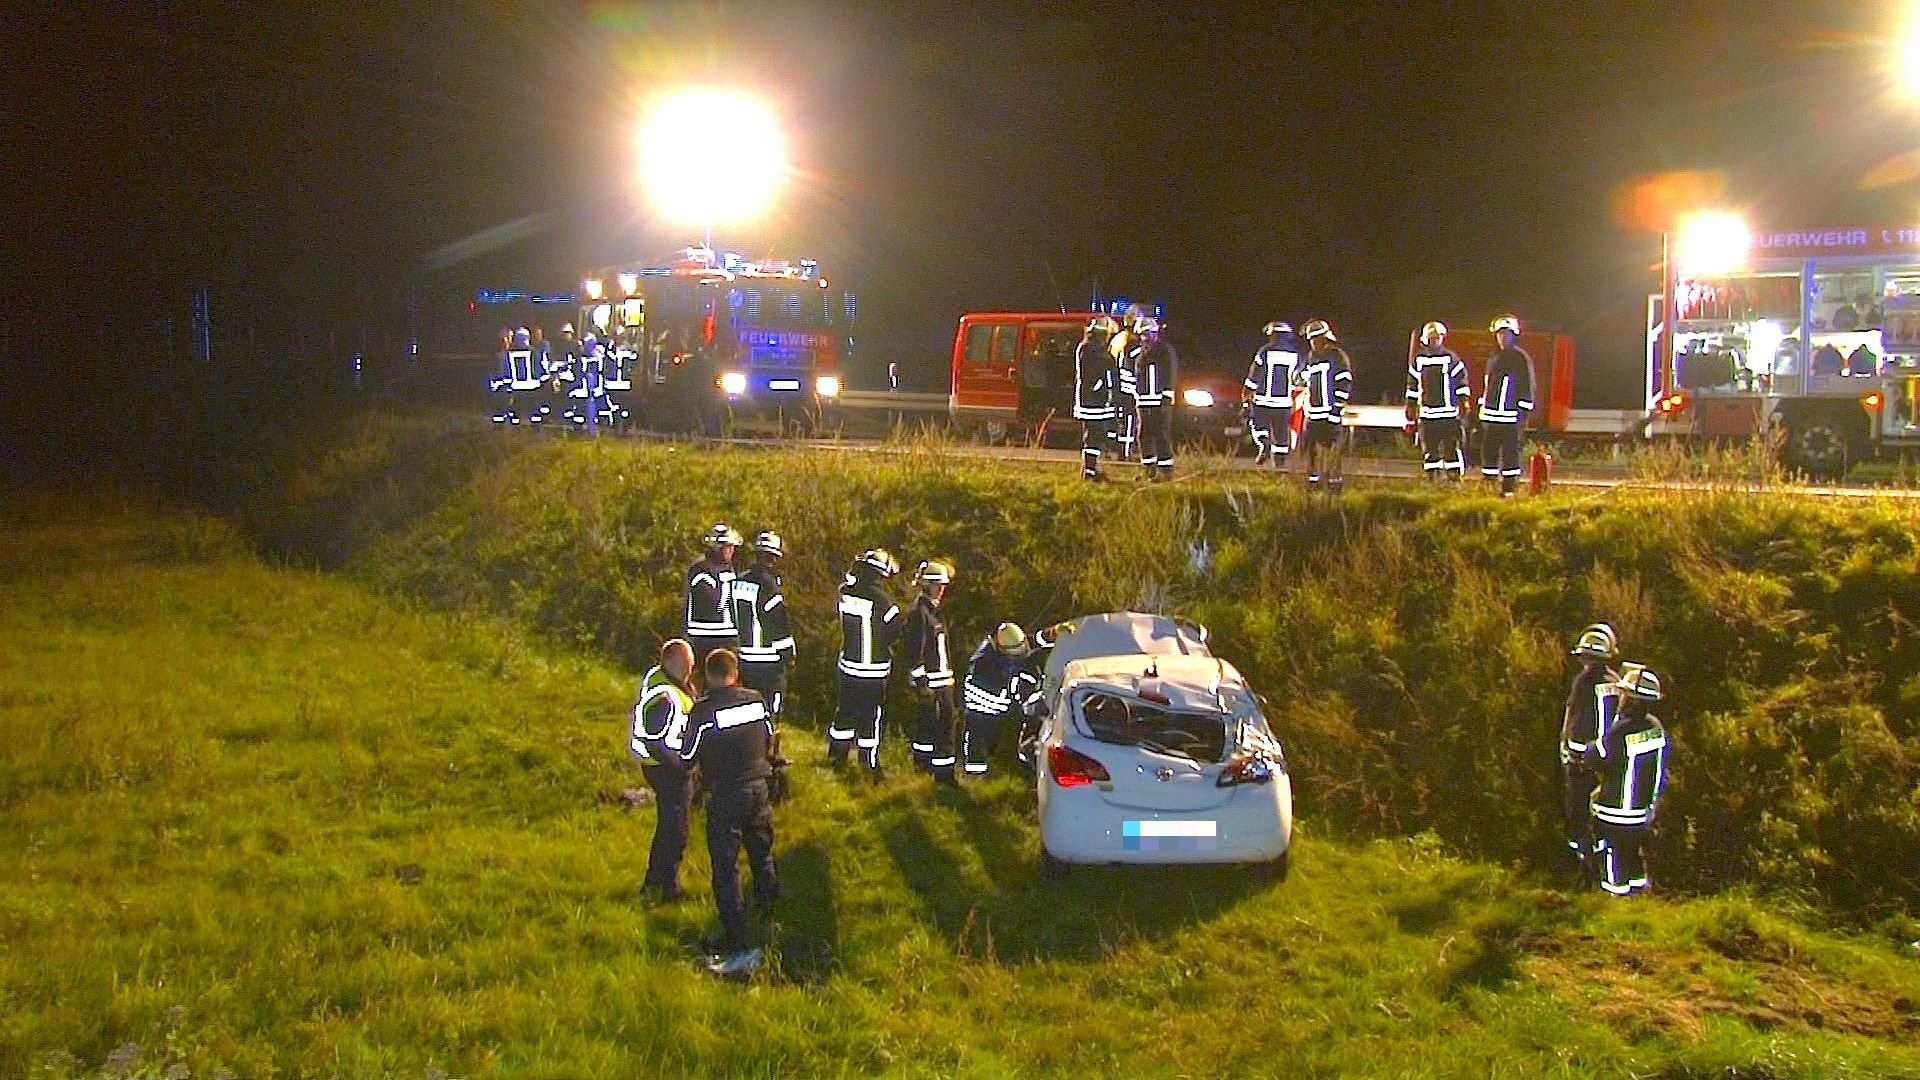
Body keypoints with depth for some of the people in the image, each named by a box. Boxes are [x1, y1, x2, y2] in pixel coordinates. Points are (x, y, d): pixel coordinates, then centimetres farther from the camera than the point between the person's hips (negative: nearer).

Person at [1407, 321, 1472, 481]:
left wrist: (1463, 401, -2)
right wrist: (1411, 405, 17)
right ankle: (1432, 477, 14)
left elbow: (1461, 380, 3)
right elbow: (1413, 383, 17)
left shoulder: (1451, 358, 0)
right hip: (1427, 412, 3)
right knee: (1429, 449, 6)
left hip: (1449, 411, -3)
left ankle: (1454, 478, -1)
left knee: (1451, 446, -5)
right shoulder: (1419, 360, 9)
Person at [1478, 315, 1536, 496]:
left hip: (1511, 415, -6)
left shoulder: (1521, 358, -3)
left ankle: (1509, 486, 0)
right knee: (1488, 449, 6)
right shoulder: (1493, 358, 17)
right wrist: (1482, 406, 19)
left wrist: (1524, 411, -11)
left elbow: (1527, 386, -6)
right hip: (1491, 414, 6)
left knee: (1510, 451, -4)